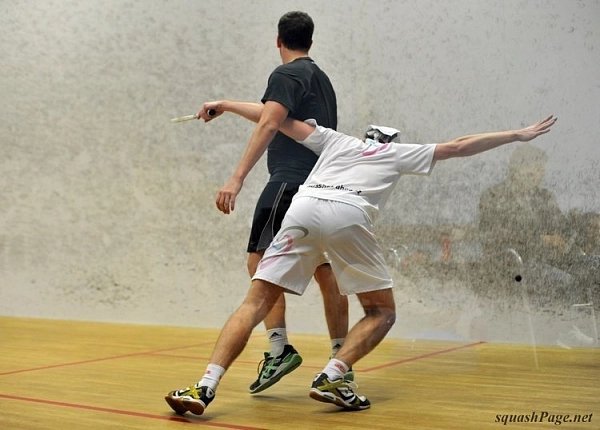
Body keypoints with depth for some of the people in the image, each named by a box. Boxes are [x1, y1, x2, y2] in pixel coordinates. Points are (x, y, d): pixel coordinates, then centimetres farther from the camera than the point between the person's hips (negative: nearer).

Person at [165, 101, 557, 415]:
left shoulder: (336, 140, 37)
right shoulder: (400, 153, 32)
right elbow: (458, 147, 36)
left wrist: (224, 105, 48)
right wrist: (519, 135, 46)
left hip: (302, 208, 2)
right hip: (348, 216, -2)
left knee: (256, 303, 3)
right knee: (382, 313, 15)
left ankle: (206, 387, -14)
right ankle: (331, 378, -5)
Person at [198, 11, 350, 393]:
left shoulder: (286, 75, -4)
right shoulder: (322, 78, 22)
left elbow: (269, 125, -19)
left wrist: (237, 179, -27)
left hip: (290, 183, -9)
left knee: (261, 260, -11)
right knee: (324, 271, 10)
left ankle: (279, 348, -22)